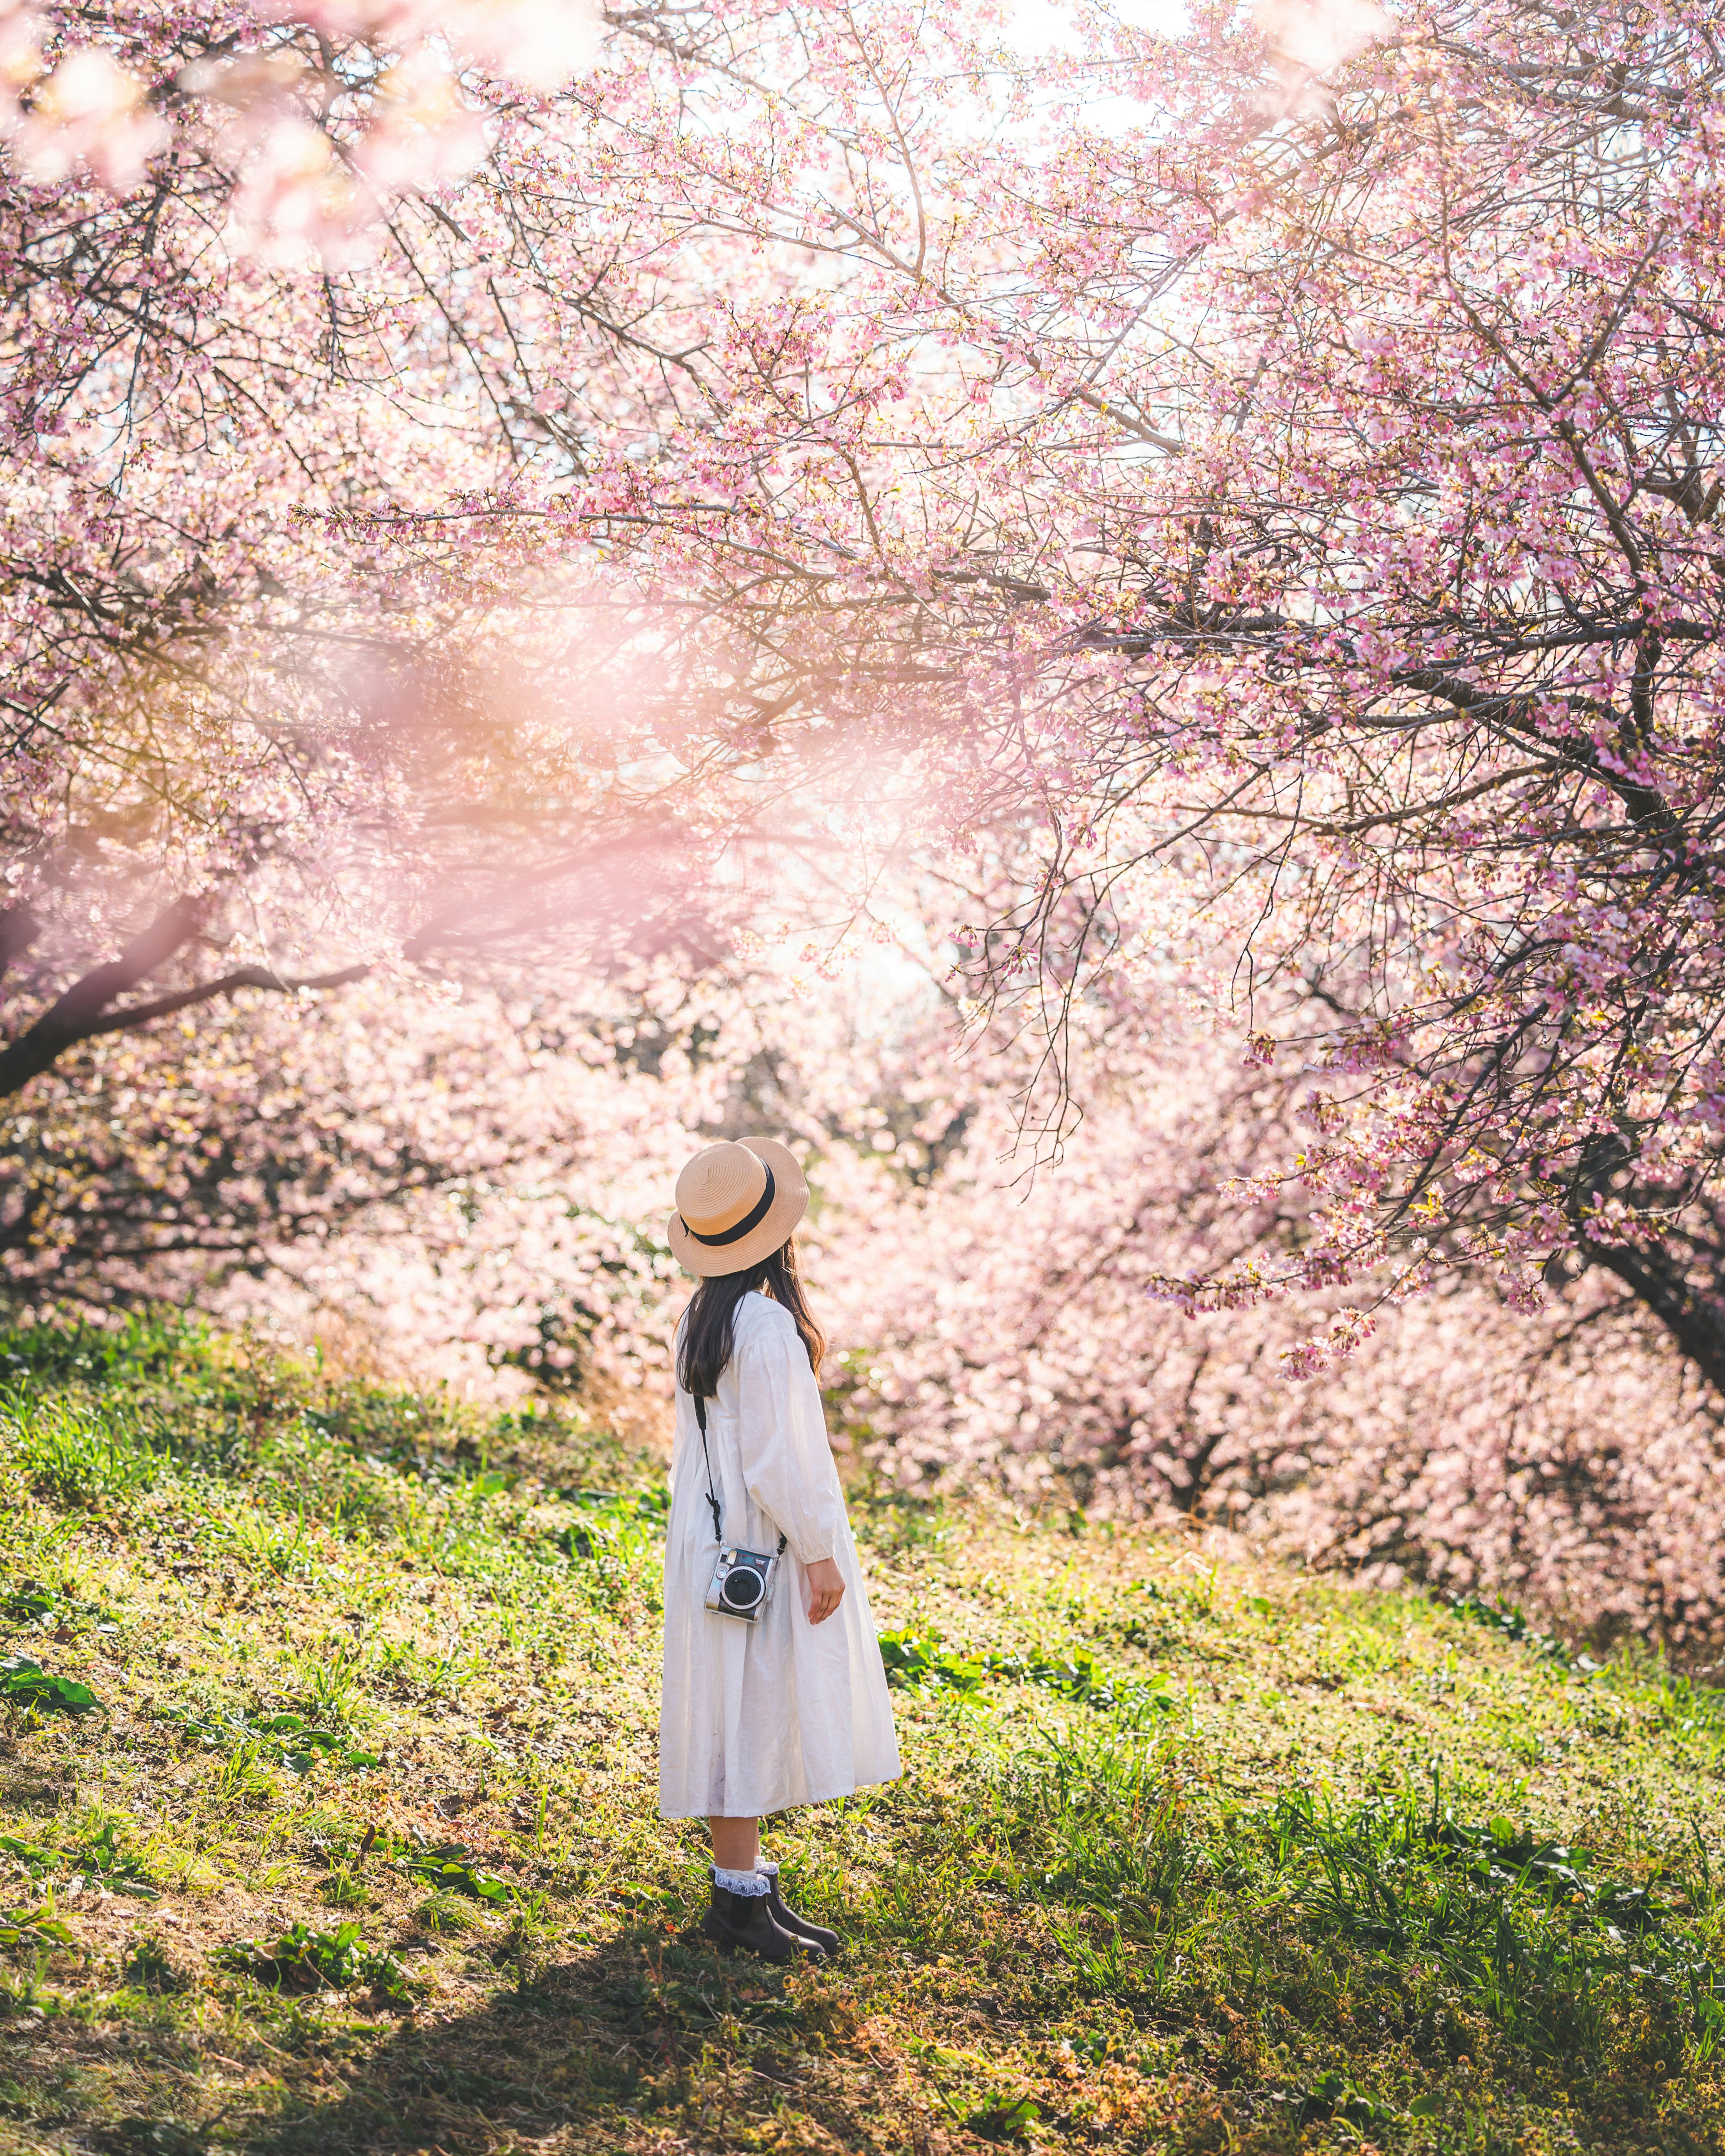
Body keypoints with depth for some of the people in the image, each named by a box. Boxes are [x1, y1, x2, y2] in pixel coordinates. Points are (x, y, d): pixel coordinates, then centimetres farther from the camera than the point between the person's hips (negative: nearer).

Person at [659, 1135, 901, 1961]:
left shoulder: (700, 1317, 6)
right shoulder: (767, 1326, -22)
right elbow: (776, 1459, -22)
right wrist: (818, 1550, -13)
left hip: (712, 1541, 9)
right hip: (764, 1550, -9)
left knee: (741, 1715, 16)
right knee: (755, 1713, -2)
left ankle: (744, 1873, 25)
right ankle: (739, 1900, 5)